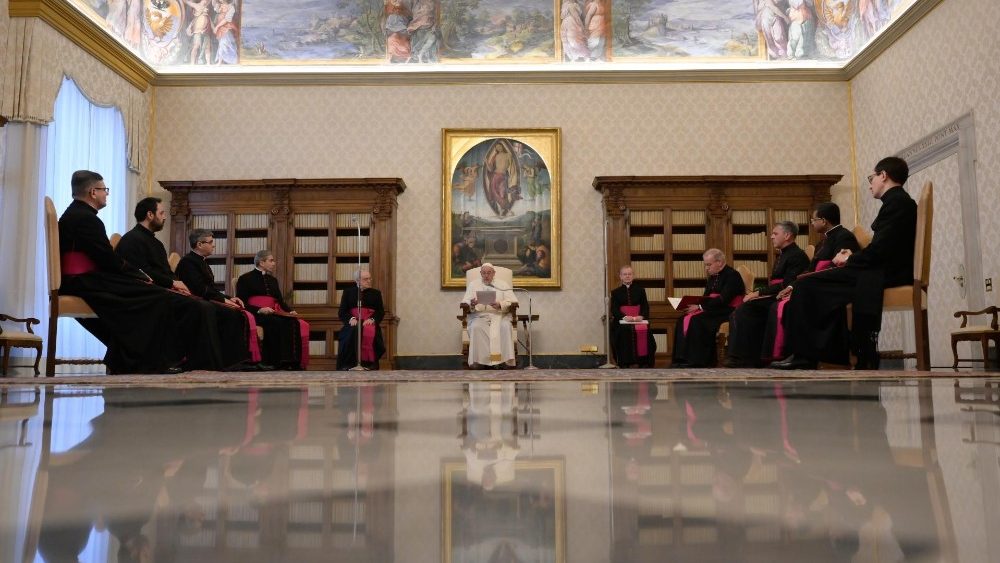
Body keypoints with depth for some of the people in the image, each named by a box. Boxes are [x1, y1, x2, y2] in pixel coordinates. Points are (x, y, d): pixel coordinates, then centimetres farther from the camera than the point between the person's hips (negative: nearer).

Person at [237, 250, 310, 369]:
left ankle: (293, 362, -39)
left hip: (273, 315, 5)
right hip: (256, 315, -5)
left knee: (293, 322, -27)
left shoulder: (273, 280, 25)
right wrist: (259, 310, -20)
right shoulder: (246, 279, 7)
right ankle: (277, 362, -40)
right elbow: (242, 303, -3)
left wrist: (290, 311, -1)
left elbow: (280, 301, 20)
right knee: (277, 323, -37)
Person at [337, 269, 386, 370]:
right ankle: (348, 364, -31)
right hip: (353, 323, 0)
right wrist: (351, 318, -13)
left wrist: (372, 319, -13)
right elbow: (342, 312, 9)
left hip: (369, 322, 0)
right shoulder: (348, 292, 18)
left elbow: (381, 312, 9)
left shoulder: (376, 293, 20)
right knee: (352, 333, -35)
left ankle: (370, 363, -31)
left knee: (370, 332, -35)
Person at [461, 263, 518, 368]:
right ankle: (478, 360, -31)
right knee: (476, 328, -33)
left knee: (505, 327, -33)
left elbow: (512, 301, 4)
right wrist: (471, 304, -16)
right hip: (480, 315, 0)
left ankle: (507, 360, -33)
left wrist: (500, 305, -17)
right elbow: (465, 302, 9)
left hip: (499, 315, 0)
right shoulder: (473, 284, 19)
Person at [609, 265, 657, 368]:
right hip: (622, 323, -1)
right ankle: (625, 364, -26)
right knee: (625, 332, -32)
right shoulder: (615, 292, 14)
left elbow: (645, 306, 8)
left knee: (643, 331, -30)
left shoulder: (640, 290, 18)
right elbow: (614, 309, 2)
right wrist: (624, 317, -19)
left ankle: (643, 363, -26)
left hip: (639, 321, 1)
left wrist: (641, 316, -15)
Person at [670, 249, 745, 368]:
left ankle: (696, 360, -26)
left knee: (696, 320, -30)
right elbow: (706, 297, 14)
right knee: (683, 320, -12)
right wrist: (694, 305, -7)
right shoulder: (713, 277, 18)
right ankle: (682, 358, -16)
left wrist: (700, 307, -21)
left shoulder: (732, 275, -9)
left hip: (726, 311, -8)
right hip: (713, 309, 9)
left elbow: (723, 300, -19)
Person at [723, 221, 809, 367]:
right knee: (737, 315, -10)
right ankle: (738, 358, -16)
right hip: (773, 298, 9)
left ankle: (745, 359, -21)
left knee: (744, 311, -25)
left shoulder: (797, 255, -7)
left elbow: (786, 286, -18)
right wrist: (757, 293, 1)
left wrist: (759, 293, -15)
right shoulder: (782, 255, 24)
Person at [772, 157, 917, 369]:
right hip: (887, 272, 10)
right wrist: (853, 257, 4)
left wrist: (849, 260, -5)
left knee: (806, 285, -12)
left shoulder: (896, 202, -11)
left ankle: (804, 354, -9)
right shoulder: (901, 201, 20)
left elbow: (879, 249, -20)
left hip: (885, 276, -10)